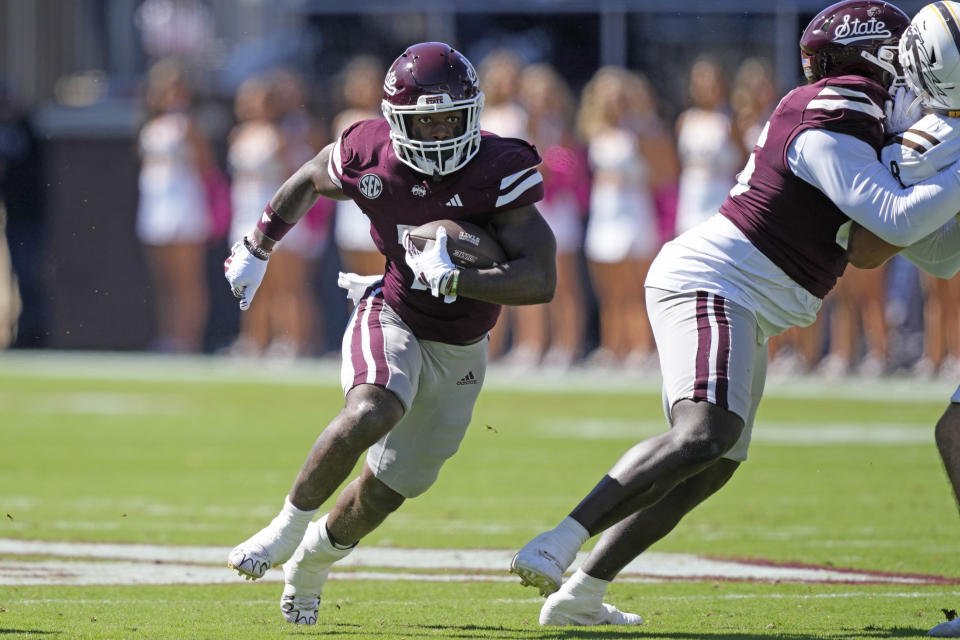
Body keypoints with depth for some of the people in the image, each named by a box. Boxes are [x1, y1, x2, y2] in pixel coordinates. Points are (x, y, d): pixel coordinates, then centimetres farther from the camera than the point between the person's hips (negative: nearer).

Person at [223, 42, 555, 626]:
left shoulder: (501, 172, -23)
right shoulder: (370, 156, -16)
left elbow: (541, 282, -29)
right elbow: (310, 181, 10)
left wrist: (450, 277, -37)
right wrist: (257, 249, 17)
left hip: (458, 353, 1)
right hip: (392, 320, -1)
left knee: (388, 490, 12)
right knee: (371, 414, -34)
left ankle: (313, 559, 41)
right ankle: (290, 525, -14)